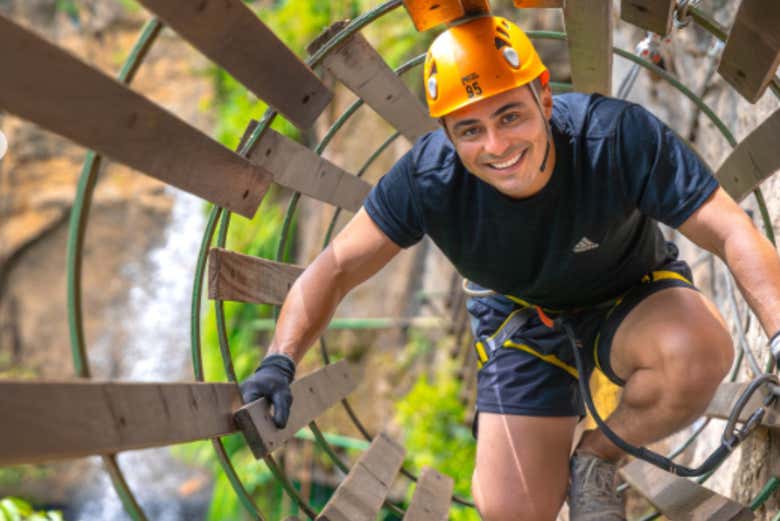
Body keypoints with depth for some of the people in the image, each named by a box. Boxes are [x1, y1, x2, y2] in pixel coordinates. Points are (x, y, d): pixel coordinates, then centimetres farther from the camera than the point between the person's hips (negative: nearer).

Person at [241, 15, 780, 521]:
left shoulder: (617, 134, -32)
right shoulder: (428, 175, -25)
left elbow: (734, 233, -33)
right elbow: (337, 266, -19)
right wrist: (280, 361, -31)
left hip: (632, 300, -1)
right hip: (523, 319, 1)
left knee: (701, 351, -37)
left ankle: (596, 459, -6)